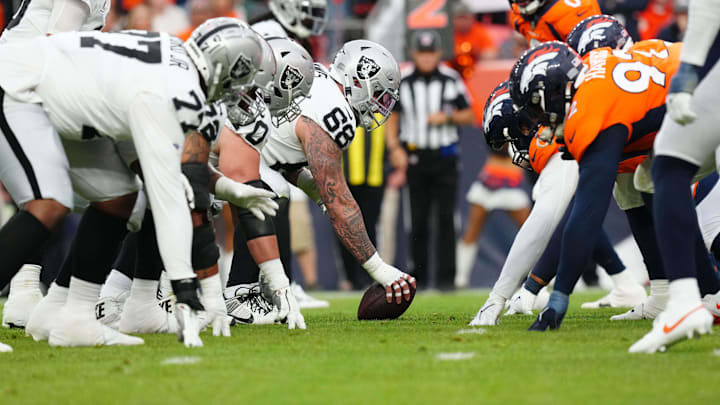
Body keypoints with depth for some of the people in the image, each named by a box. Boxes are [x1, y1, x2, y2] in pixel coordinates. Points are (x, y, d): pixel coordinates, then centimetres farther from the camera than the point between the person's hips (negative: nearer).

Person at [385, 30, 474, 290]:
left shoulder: (451, 80, 1)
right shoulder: (402, 81, 3)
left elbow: (469, 116, 7)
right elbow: (392, 117, 10)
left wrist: (447, 117, -12)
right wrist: (395, 149, -2)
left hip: (445, 155, -1)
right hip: (414, 156, 1)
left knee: (445, 217, -6)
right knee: (418, 219, 3)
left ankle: (446, 276, -4)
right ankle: (418, 276, 11)